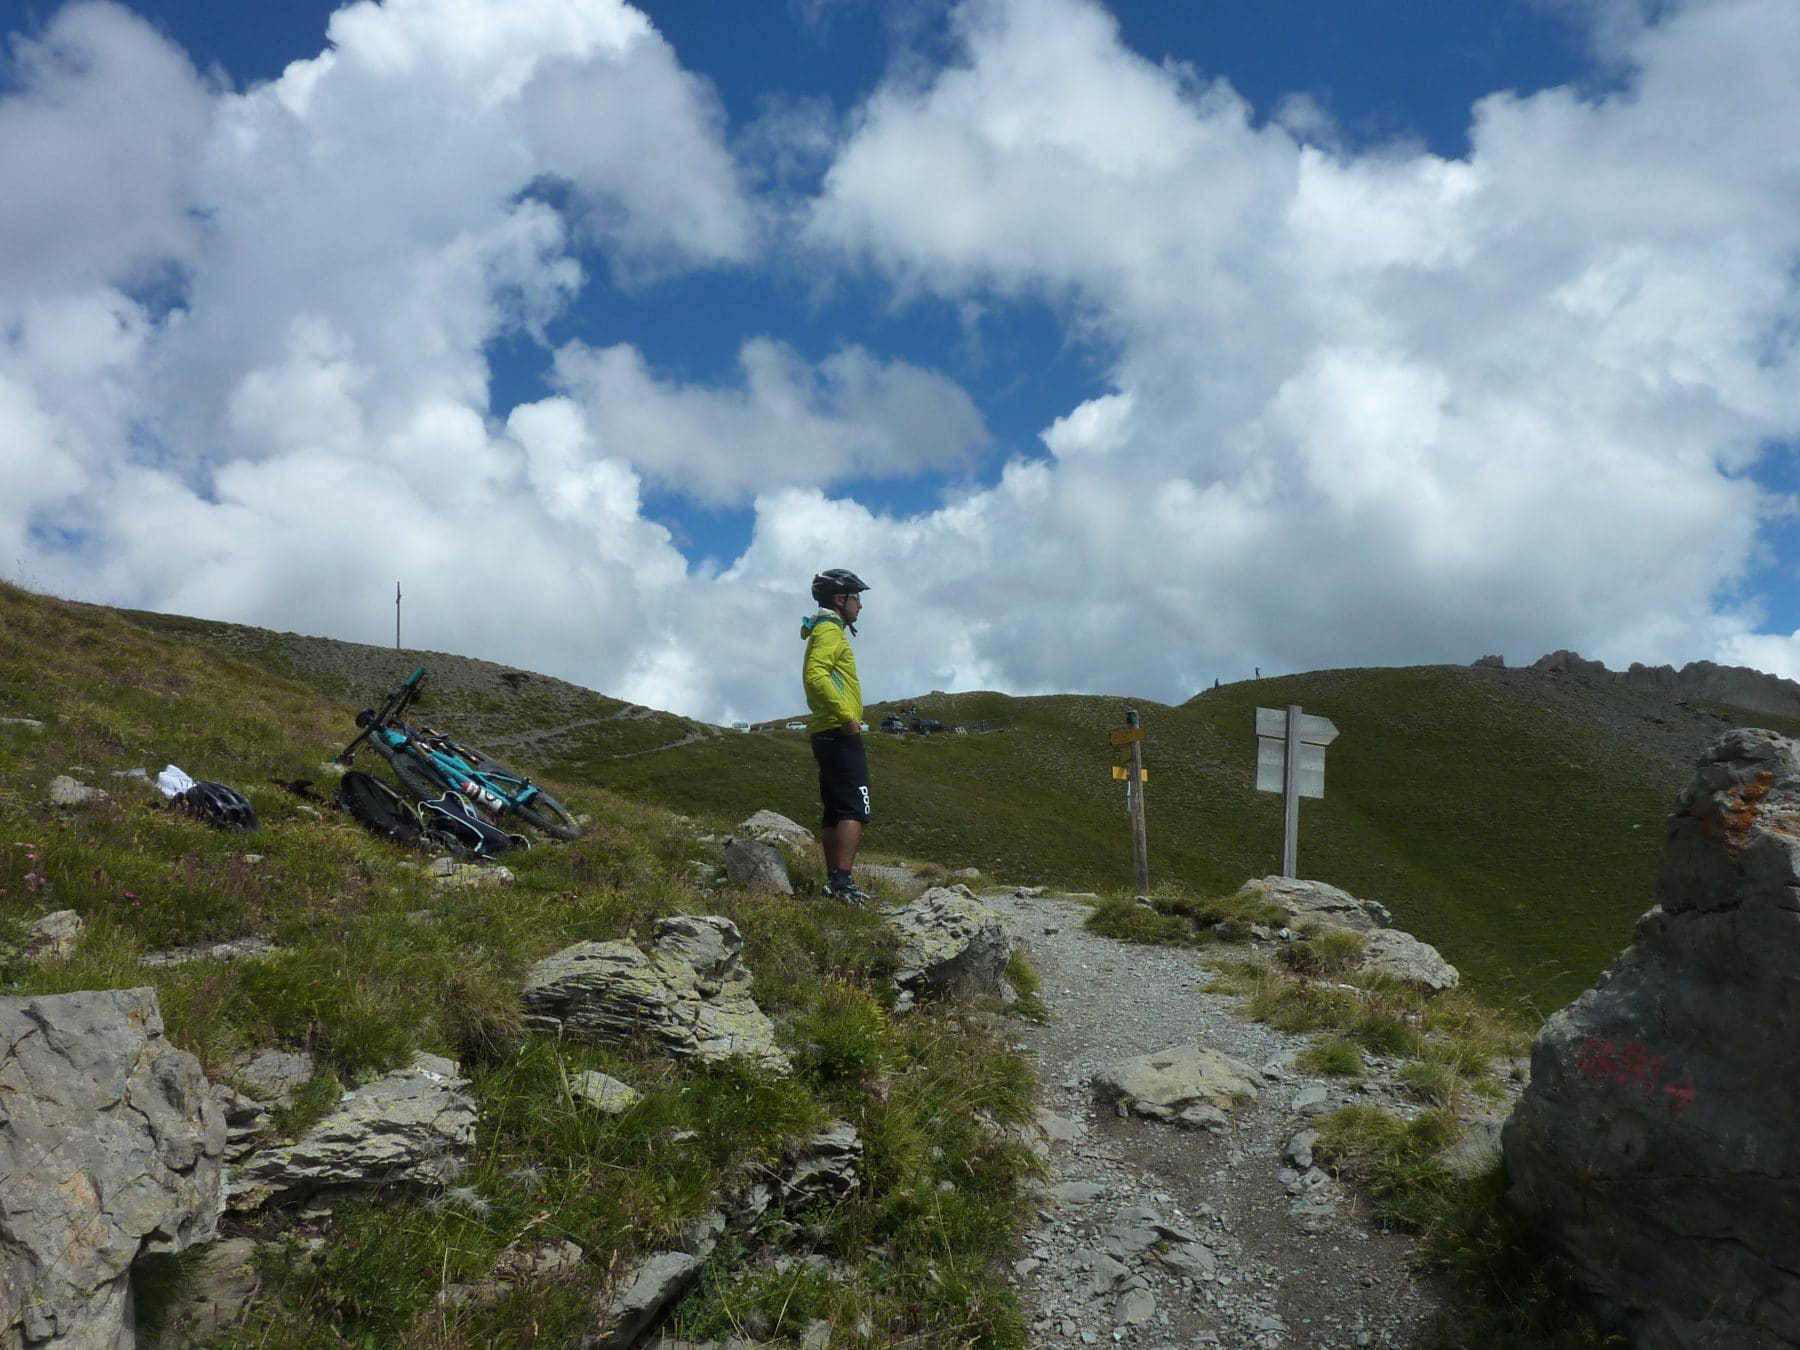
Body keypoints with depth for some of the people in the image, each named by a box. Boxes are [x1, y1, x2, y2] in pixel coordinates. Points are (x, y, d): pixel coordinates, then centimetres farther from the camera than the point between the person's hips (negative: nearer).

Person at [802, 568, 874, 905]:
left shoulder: (824, 631, 24)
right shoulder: (831, 630, -9)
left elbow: (814, 679, 29)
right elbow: (815, 675, -25)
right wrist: (846, 716, -25)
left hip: (827, 734, 11)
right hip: (841, 734, -11)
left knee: (835, 813, 10)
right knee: (854, 811, -16)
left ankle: (834, 881, 12)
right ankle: (843, 882, -23)